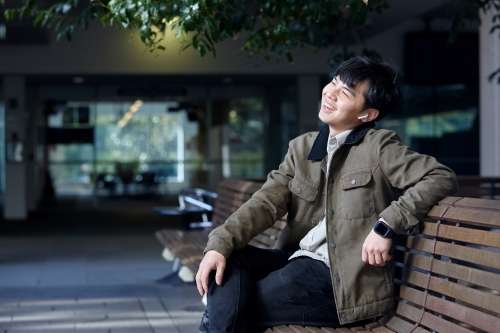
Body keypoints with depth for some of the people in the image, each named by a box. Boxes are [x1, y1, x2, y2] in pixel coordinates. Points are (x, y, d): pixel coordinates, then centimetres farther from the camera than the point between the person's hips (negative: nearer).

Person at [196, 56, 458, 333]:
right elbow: (266, 202, 3)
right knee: (229, 261, -18)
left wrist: (386, 225, -22)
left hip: (342, 277, -6)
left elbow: (442, 178, -13)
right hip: (296, 258, 6)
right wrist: (220, 244, -14)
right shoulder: (302, 148, 12)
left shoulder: (379, 147, -4)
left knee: (236, 309, -16)